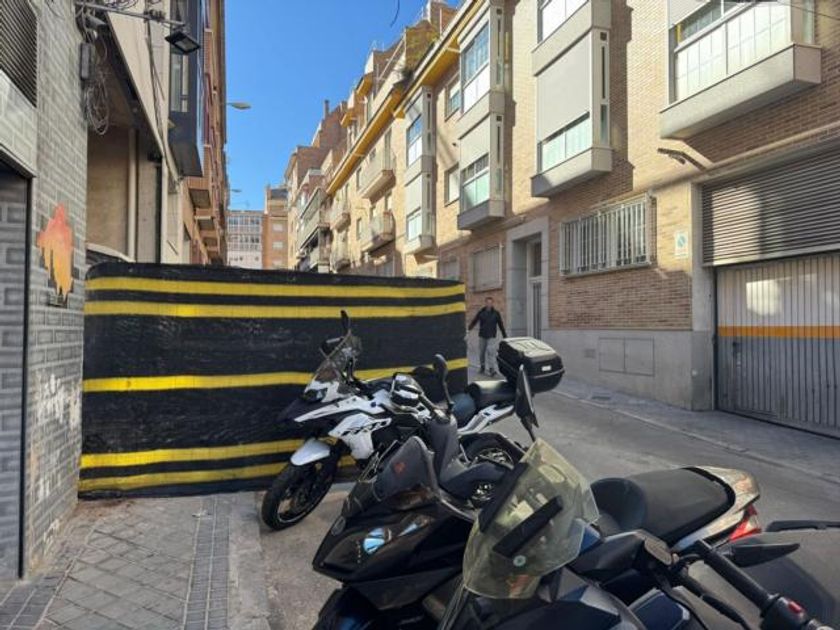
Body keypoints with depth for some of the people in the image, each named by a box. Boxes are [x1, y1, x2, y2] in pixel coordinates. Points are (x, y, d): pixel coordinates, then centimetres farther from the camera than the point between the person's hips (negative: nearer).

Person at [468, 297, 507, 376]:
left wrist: (504, 335, 8)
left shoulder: (496, 313, 2)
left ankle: (491, 368, -14)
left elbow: (501, 325, 7)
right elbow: (474, 322, 3)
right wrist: (468, 330, -7)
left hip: (491, 336, -2)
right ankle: (482, 366, 25)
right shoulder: (481, 313, 2)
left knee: (490, 352, -12)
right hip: (482, 336, 2)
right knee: (481, 352, 8)